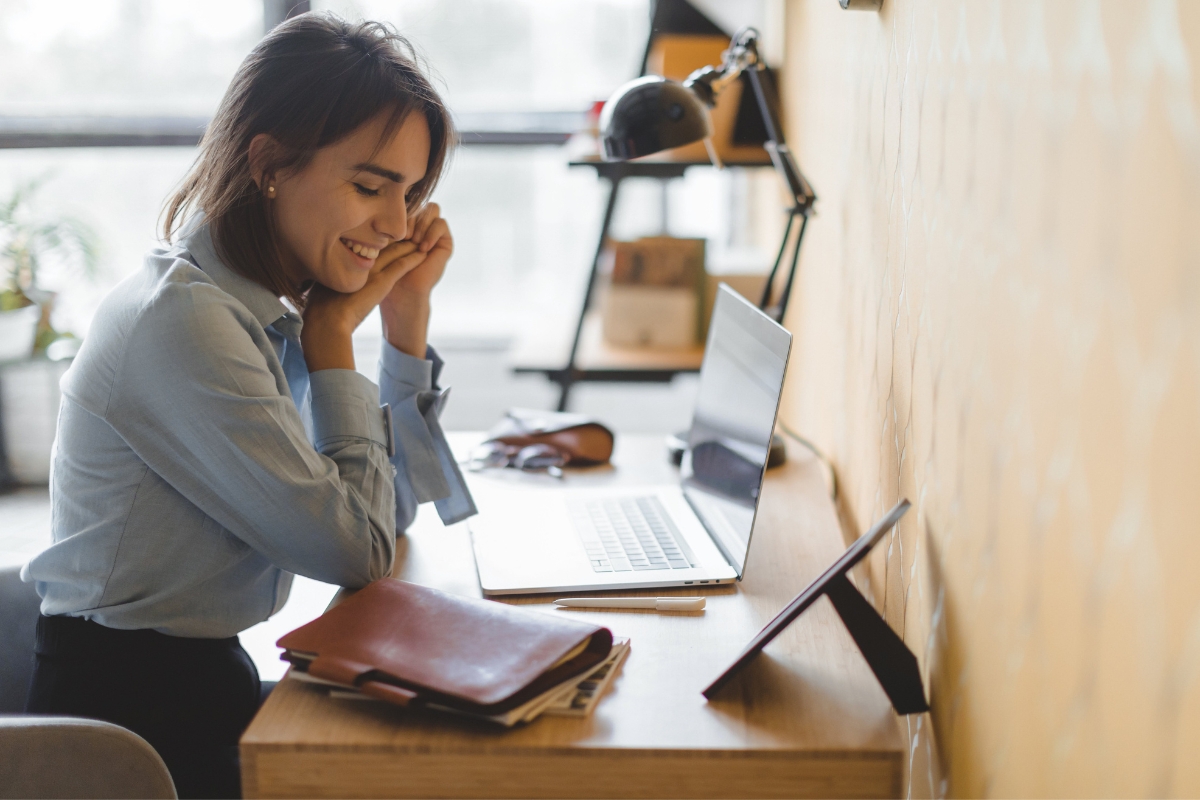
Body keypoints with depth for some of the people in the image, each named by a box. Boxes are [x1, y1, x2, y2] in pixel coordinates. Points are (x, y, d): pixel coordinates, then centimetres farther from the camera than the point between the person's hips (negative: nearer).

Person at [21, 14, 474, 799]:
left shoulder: (268, 310, 5)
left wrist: (408, 312, 0)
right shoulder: (180, 320, -22)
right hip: (135, 713, -8)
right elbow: (356, 549, -20)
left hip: (208, 682, 8)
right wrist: (333, 335, -13)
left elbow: (393, 508, 7)